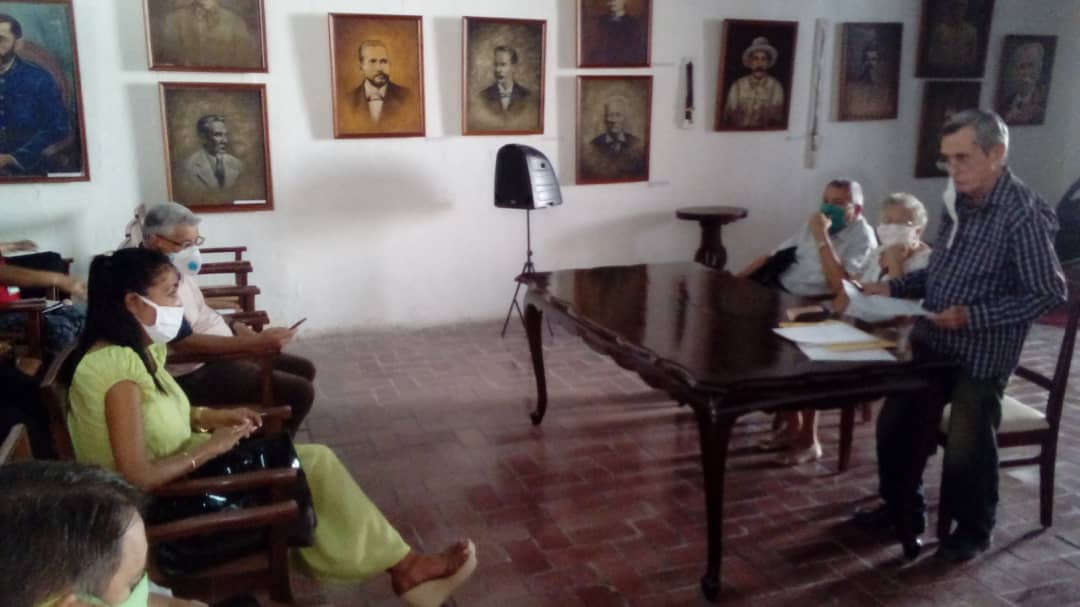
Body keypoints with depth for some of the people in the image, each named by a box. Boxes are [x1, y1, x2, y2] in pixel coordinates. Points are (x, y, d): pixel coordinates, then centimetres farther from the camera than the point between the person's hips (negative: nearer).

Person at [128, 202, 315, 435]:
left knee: (304, 369, 12)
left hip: (220, 351, 10)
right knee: (299, 391, -15)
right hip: (195, 374, -10)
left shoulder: (171, 265, 5)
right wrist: (255, 343, -32)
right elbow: (186, 344, -29)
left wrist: (237, 328, 3)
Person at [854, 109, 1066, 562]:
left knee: (966, 449, 6)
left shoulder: (1024, 214, -18)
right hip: (931, 342, 8)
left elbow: (1050, 294, -18)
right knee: (895, 424, 13)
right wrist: (893, 287, 3)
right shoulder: (958, 202, 5)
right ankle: (902, 509, 35)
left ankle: (973, 530, 31)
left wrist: (973, 316, -23)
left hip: (982, 354, -7)